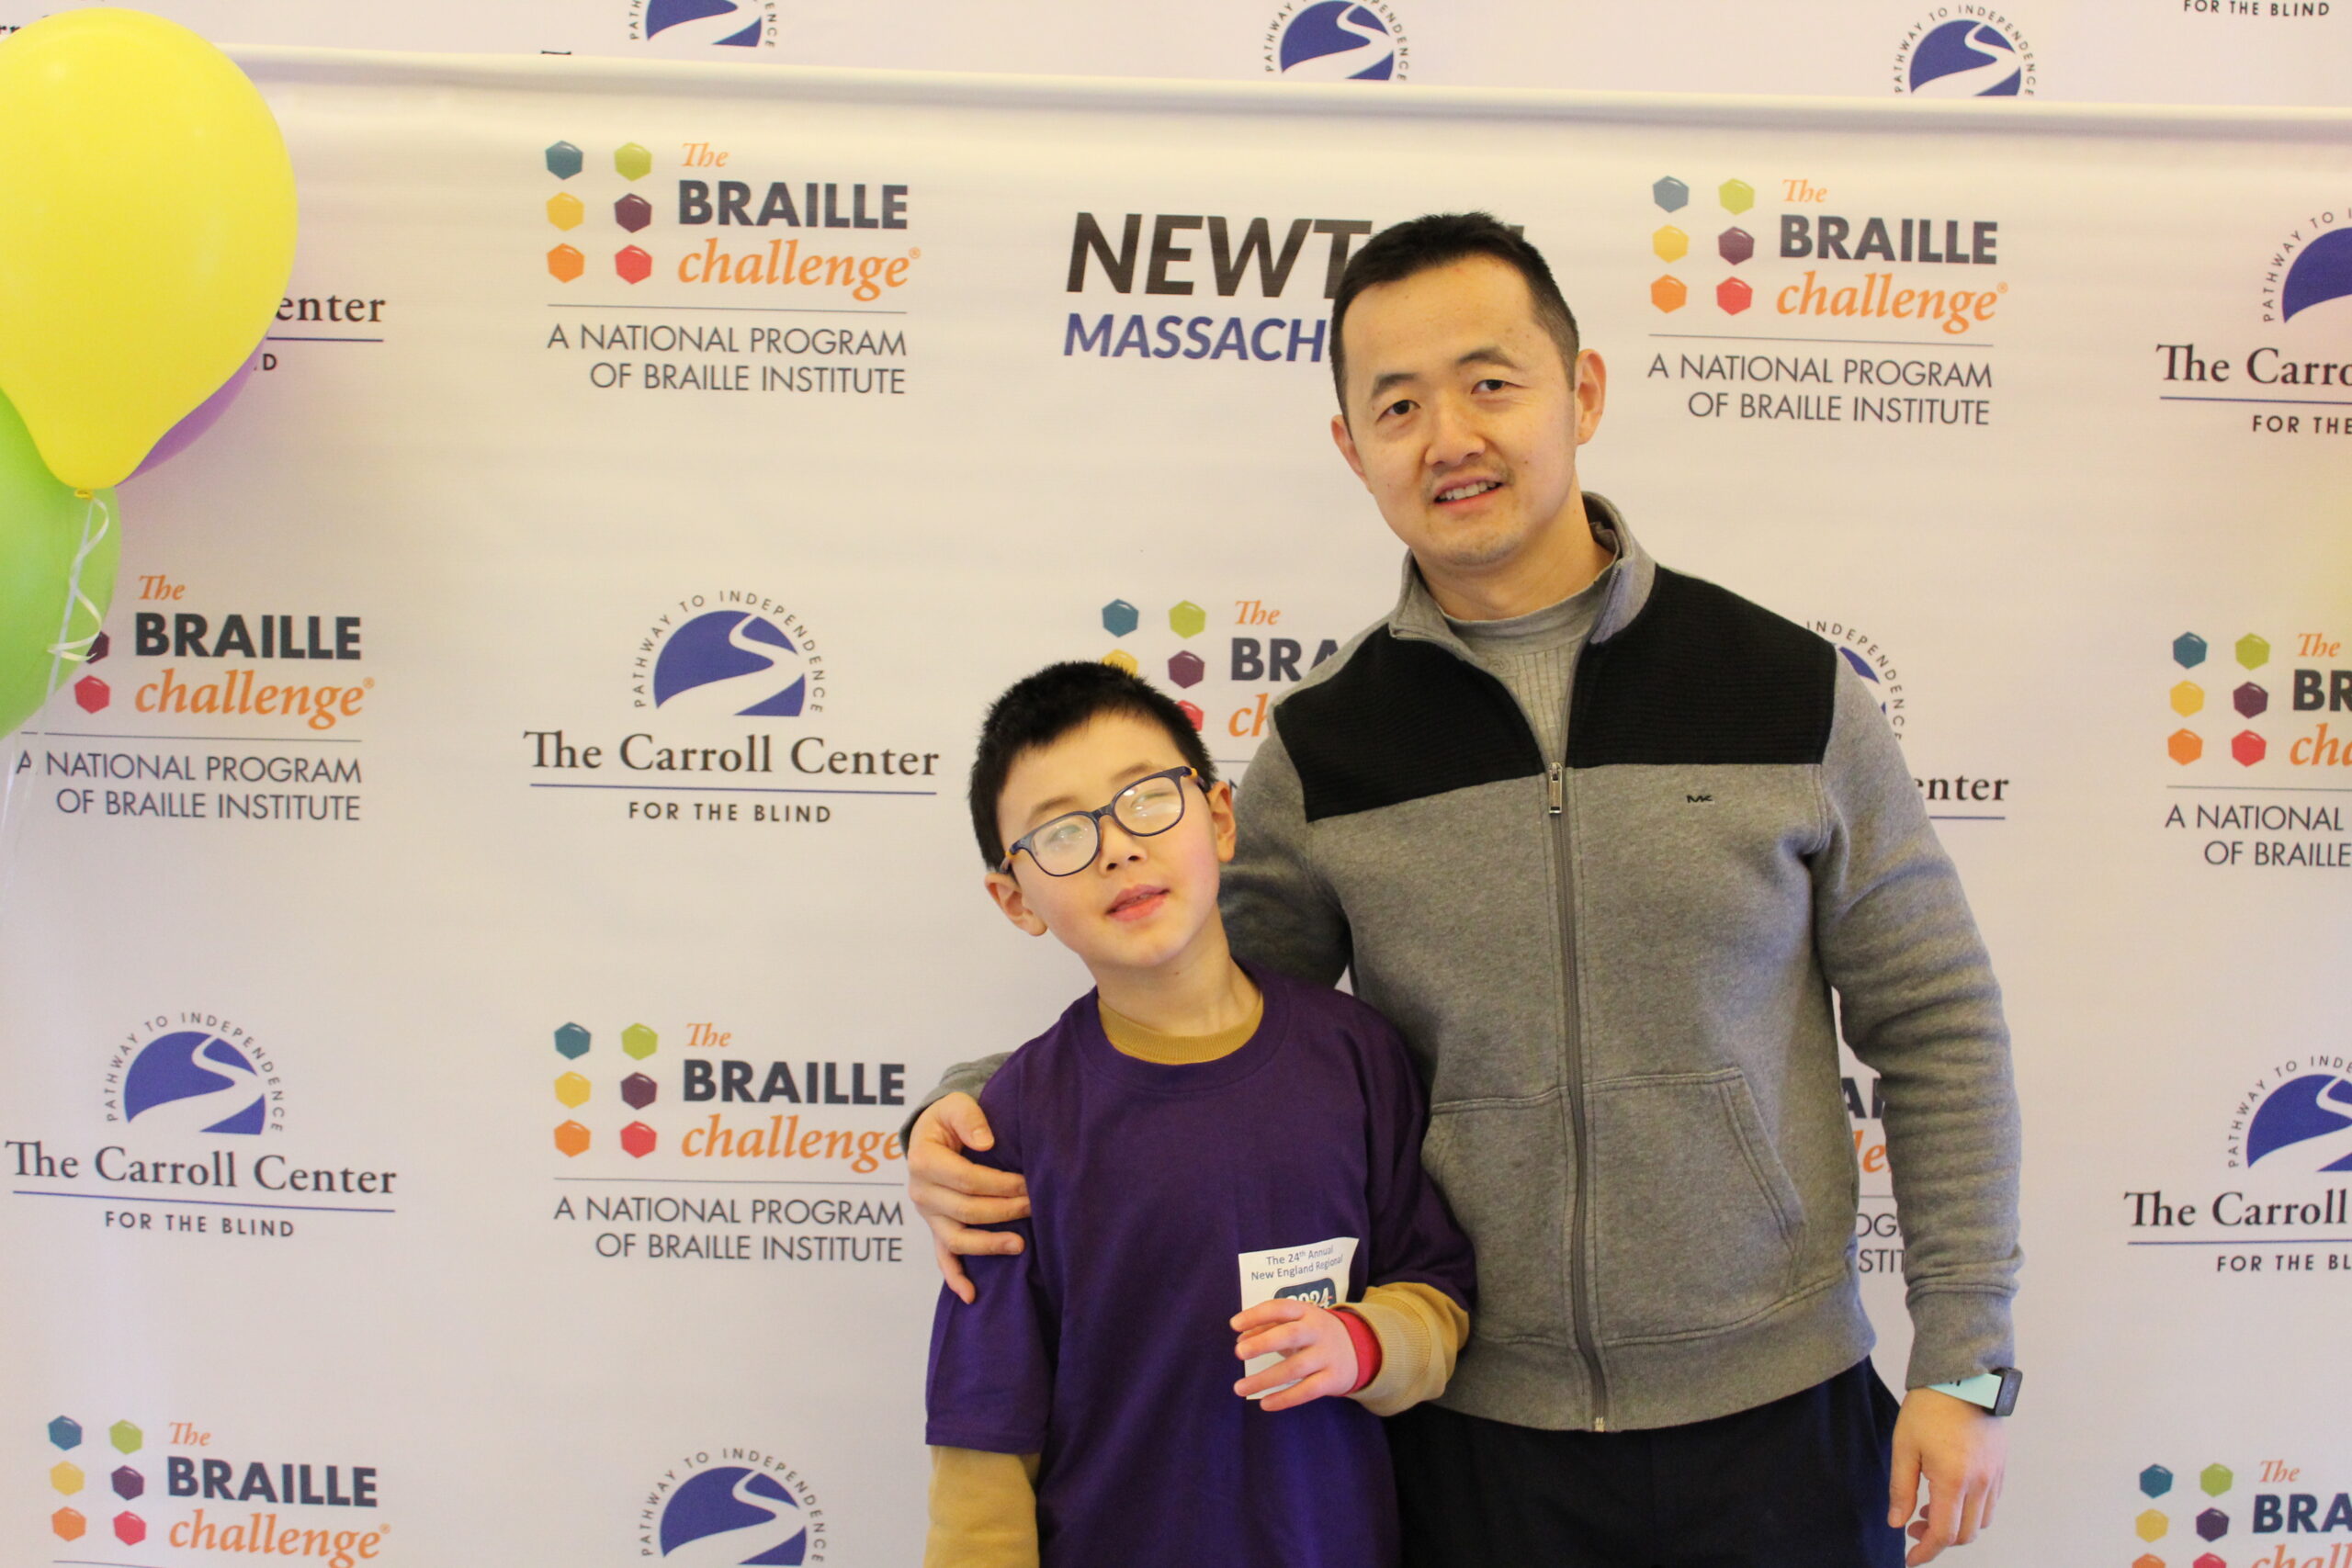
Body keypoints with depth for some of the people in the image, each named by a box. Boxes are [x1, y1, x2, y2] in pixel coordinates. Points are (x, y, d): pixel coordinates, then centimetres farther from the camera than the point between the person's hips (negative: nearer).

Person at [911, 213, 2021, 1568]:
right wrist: (979, 1105, -10)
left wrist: (1964, 1361, -2)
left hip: (1775, 1417, 0)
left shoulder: (1792, 691, -5)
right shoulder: (1319, 749, -2)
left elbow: (1938, 1029, 0)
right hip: (1472, 1431, 1)